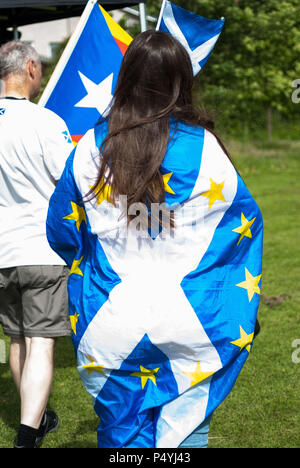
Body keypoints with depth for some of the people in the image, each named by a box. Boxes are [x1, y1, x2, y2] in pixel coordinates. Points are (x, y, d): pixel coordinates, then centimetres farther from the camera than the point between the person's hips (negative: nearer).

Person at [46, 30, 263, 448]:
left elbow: (62, 233, 8)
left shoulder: (91, 148, -3)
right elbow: (246, 222, 5)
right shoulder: (204, 148, -7)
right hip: (193, 325, -1)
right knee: (187, 430, 9)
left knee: (121, 430, 14)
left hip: (110, 319, 1)